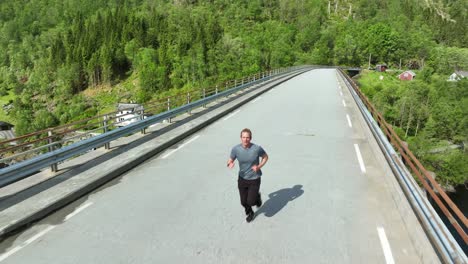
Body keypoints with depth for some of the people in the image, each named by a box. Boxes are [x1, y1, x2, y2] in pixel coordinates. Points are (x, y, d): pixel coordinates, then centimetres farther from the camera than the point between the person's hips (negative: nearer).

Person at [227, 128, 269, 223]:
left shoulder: (257, 148, -19)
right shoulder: (235, 149, -15)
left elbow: (265, 157, -1)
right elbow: (230, 160, -2)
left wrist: (259, 166, -16)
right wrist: (229, 164, -27)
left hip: (254, 179, -2)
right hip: (242, 179, 2)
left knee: (251, 202, -8)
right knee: (244, 202, 13)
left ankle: (257, 196, 30)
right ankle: (250, 213, 48)